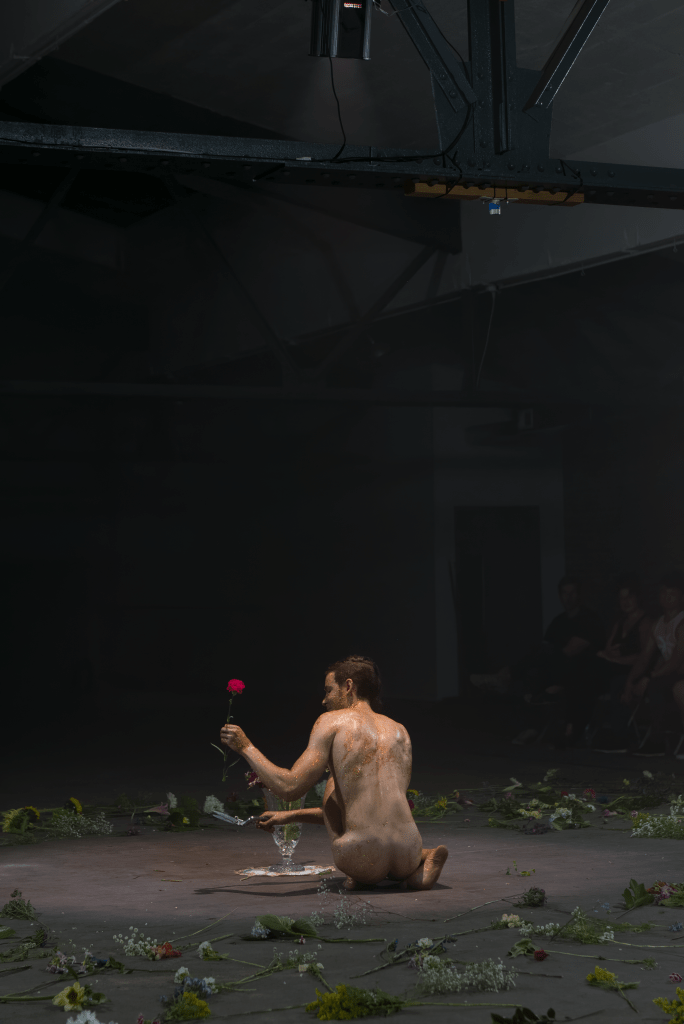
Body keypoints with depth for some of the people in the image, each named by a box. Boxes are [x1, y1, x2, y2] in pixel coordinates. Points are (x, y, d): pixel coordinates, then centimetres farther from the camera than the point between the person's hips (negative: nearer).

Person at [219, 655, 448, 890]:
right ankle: (421, 864, 7)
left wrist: (246, 747, 12)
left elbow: (289, 788, -3)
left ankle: (361, 874, 11)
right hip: (408, 854, 3)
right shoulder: (400, 732, 21)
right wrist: (290, 816, 35)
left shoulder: (332, 722, 4)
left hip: (365, 861, -3)